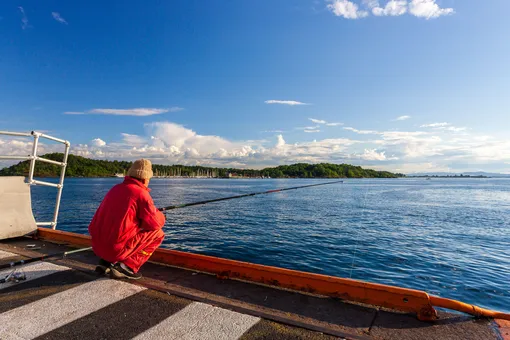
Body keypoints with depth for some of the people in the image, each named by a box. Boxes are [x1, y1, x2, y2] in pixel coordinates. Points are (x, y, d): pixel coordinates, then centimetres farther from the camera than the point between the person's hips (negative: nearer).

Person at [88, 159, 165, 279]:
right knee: (157, 233, 4)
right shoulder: (141, 193, -12)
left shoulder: (115, 188, 10)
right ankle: (127, 266, -2)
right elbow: (156, 223, -10)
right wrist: (159, 215, 12)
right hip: (118, 248, -8)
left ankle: (106, 261, 17)